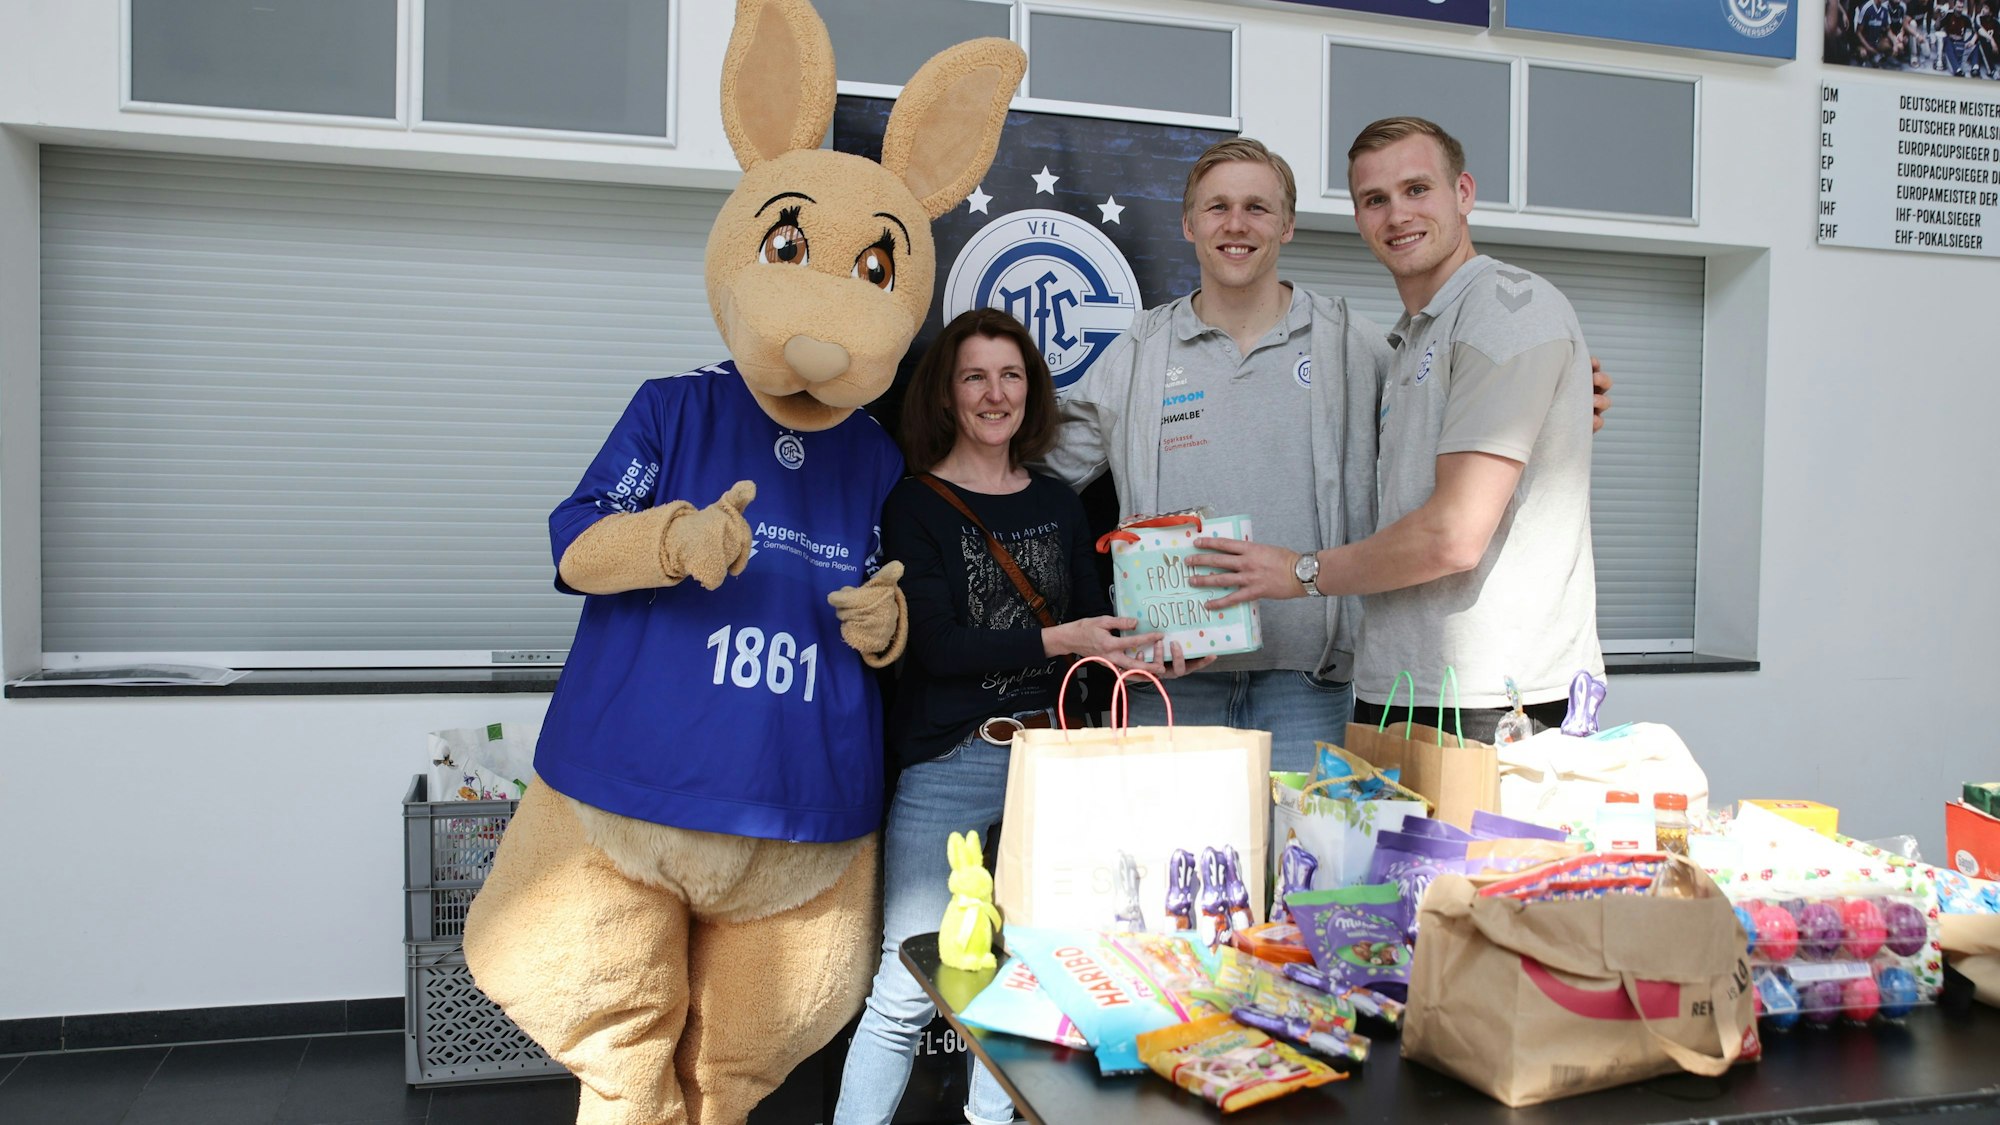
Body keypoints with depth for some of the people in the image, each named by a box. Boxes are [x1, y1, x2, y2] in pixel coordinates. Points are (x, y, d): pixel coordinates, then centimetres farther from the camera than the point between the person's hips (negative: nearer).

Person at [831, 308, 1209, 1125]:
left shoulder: (1059, 504, 12)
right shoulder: (915, 506, -2)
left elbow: (1091, 627, 10)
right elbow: (937, 645, -12)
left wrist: (1152, 653, -10)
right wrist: (1056, 640, -21)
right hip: (947, 766, -4)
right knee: (908, 989, -3)